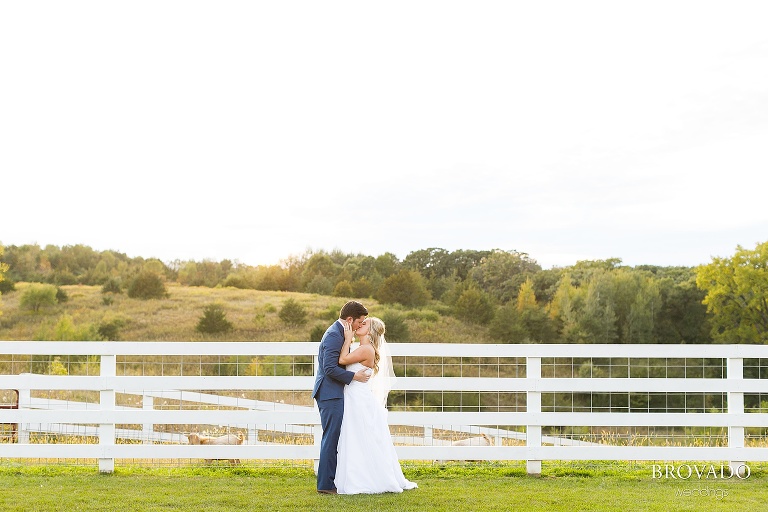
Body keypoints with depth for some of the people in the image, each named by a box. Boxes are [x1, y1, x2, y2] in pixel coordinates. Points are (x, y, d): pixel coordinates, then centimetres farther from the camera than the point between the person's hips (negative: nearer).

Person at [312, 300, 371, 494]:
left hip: (333, 393, 11)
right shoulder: (334, 335, -17)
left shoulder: (339, 332, 15)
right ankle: (326, 484, -3)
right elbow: (330, 369, -23)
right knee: (331, 438, -7)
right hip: (330, 393, -11)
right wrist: (354, 376, -15)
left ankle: (328, 481, 19)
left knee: (332, 438, 13)